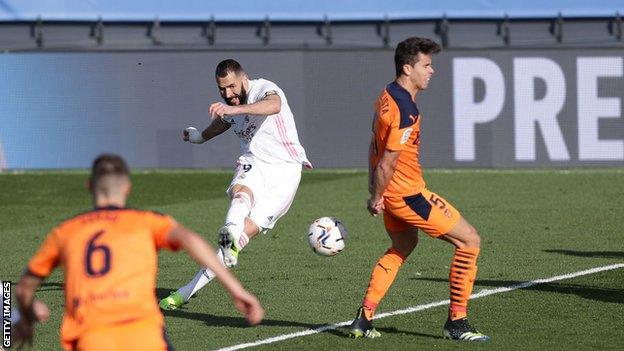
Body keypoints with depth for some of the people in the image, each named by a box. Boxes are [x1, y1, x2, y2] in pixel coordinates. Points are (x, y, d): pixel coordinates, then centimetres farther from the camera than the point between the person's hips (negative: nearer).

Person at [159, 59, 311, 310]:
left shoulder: (264, 89, -14)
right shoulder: (231, 105, 11)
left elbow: (273, 106, -40)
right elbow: (221, 123, 37)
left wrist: (234, 109, -55)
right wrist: (199, 136, 58)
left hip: (283, 170, -4)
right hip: (253, 165, 4)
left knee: (248, 230, -17)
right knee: (241, 192, -35)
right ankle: (230, 232, -68)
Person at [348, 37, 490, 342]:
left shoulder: (387, 96, 7)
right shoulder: (406, 110, -24)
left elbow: (375, 147, 15)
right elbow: (388, 162, -23)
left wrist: (374, 191, 19)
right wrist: (376, 198, -10)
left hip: (391, 191, 10)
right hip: (407, 192, -10)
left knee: (403, 246, 31)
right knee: (469, 241, -2)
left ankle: (363, 320, 28)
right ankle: (456, 322, 1)